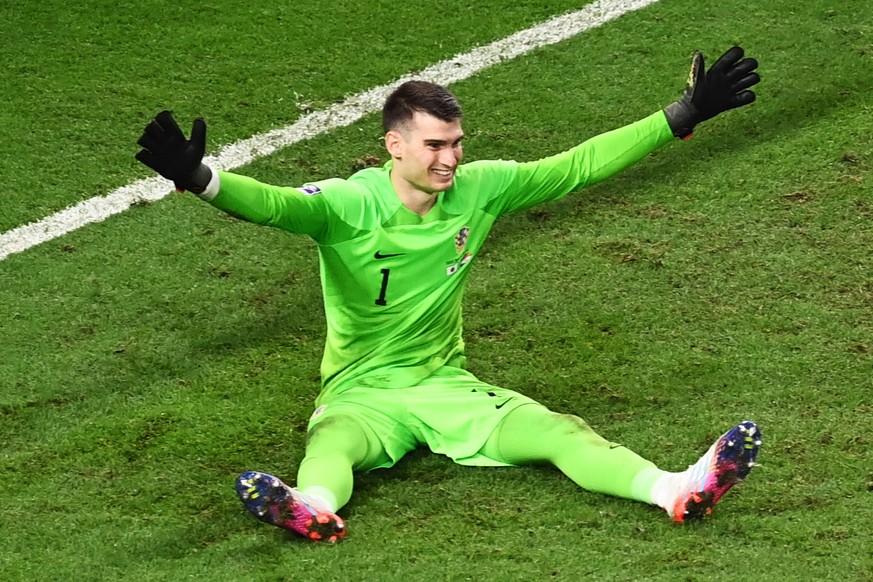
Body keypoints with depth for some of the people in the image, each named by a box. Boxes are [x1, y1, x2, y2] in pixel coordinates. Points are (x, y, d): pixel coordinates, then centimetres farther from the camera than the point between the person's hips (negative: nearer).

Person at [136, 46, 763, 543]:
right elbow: (277, 204, -34)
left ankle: (675, 490, -40)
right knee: (333, 441, -38)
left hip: (448, 385, 4)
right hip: (363, 393, -4)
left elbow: (577, 165, 3)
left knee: (560, 429, -20)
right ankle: (313, 509, -71)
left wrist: (682, 115, 2)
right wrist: (199, 178, -55)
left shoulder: (478, 189, -1)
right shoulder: (348, 204, -15)